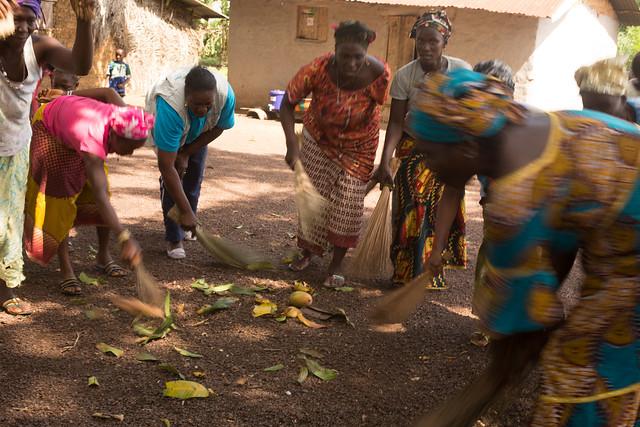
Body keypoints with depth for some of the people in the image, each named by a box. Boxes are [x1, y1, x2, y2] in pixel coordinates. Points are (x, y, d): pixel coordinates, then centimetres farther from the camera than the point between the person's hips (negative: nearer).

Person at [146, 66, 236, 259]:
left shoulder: (226, 94, -38)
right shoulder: (170, 107, -48)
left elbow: (218, 128, -14)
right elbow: (166, 167, -45)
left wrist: (186, 153, -19)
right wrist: (185, 211, -43)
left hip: (197, 131, 3)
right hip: (163, 125, -3)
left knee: (194, 174, 2)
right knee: (172, 178, -14)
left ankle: (188, 226, 24)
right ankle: (174, 239, -4)